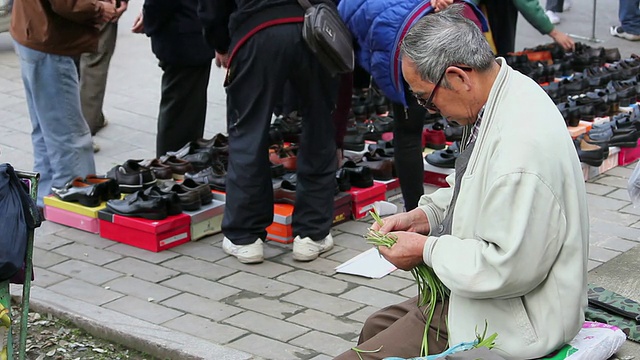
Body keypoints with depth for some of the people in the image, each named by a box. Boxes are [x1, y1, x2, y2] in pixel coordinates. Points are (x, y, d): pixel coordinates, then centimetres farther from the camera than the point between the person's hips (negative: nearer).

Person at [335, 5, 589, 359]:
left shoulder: (521, 143, -31)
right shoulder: (498, 100, 1)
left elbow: (509, 267, -29)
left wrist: (427, 249, -17)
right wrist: (423, 216, 6)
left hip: (507, 324, -11)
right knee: (374, 328, 25)